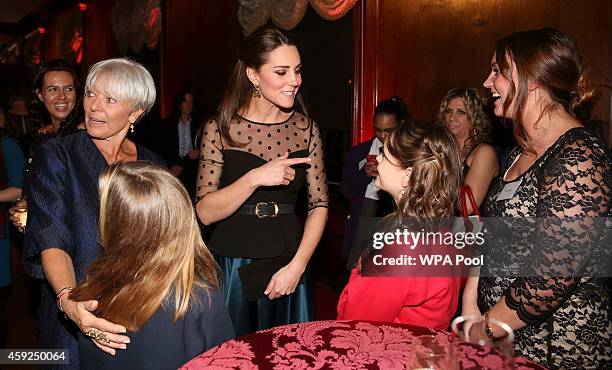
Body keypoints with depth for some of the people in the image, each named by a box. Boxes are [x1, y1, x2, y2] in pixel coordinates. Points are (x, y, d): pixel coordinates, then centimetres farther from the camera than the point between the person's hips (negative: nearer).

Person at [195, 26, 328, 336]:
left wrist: (297, 265, -9)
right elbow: (205, 212, -12)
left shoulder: (306, 129, 0)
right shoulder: (220, 130, -7)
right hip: (232, 265, -2)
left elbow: (319, 203, 0)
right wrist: (254, 178, -25)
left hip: (290, 261, 2)